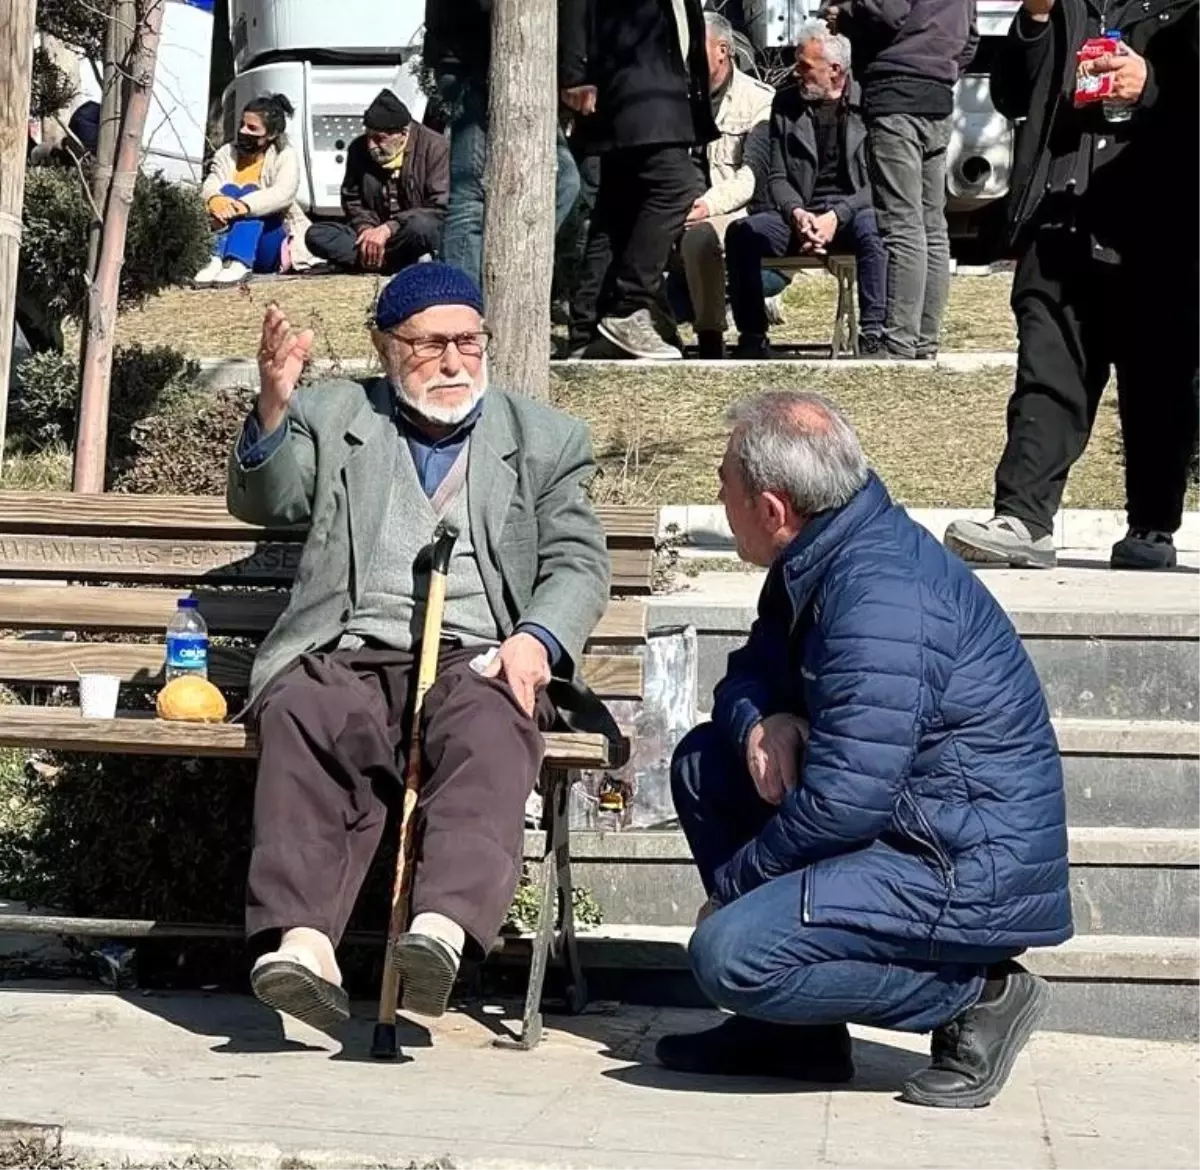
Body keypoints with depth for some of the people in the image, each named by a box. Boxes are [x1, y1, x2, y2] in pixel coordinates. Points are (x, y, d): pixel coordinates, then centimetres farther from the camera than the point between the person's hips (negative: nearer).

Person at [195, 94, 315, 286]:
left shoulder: (285, 156, -3)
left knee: (250, 192, -24)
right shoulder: (226, 154, 7)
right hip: (232, 242, 2)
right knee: (228, 190, -20)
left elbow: (283, 193, -24)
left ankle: (239, 264, -48)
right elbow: (210, 185, -11)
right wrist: (214, 199, -37)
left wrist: (242, 206, -39)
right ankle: (217, 260, -42)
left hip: (271, 245, -2)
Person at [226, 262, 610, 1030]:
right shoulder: (333, 418, 22)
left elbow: (579, 564, 14)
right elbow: (265, 503, 7)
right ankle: (301, 938, -47)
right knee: (302, 716, -35)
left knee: (489, 732, -36)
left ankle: (445, 925, -54)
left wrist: (536, 640, -8)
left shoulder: (545, 439, 21)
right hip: (349, 656, 0)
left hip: (477, 658, 0)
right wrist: (273, 408, -13)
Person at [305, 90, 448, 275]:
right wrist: (366, 228, -12)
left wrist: (388, 229, -25)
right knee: (316, 235, -19)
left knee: (419, 226, -41)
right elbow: (352, 201, 12)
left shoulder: (435, 147, -12)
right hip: (374, 232, 6)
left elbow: (440, 208, -17)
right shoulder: (359, 149, 3)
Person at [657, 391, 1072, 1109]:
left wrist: (731, 882, -12)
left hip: (973, 872, -11)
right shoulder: (820, 560, 7)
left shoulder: (881, 602, -25)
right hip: (909, 824, 11)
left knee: (731, 956, -24)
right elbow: (751, 671, 18)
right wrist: (761, 722, -7)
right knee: (704, 764, 13)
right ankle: (794, 1031, 12)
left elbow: (842, 802, -27)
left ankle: (974, 995, -7)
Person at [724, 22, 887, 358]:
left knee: (873, 230, -38)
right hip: (800, 213, 3)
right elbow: (777, 177, 8)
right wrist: (796, 213, -13)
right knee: (742, 232, -23)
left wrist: (836, 216, -21)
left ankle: (873, 336, -34)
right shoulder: (785, 103, 11)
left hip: (851, 212, -3)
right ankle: (751, 337, -17)